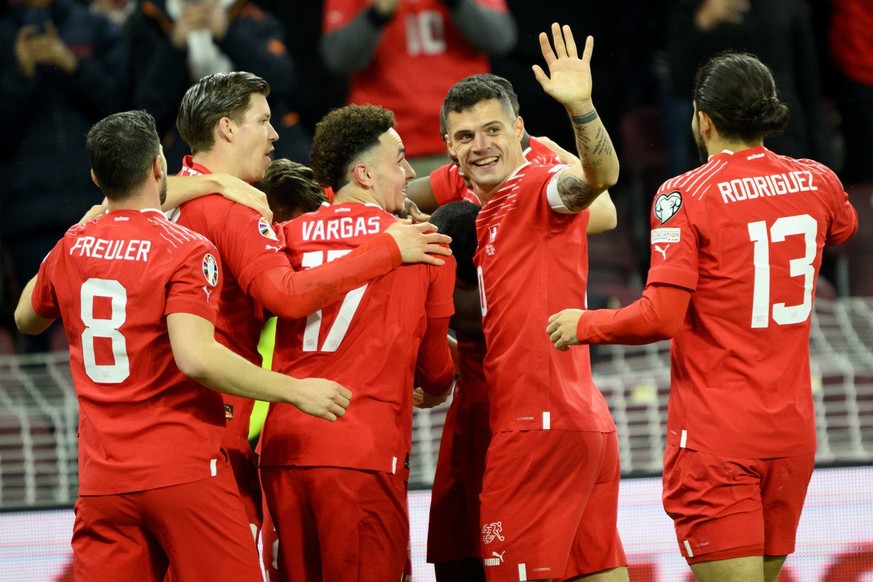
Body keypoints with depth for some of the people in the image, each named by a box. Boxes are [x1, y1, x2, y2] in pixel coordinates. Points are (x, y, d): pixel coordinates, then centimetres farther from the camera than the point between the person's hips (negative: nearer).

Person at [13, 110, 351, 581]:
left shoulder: (72, 248, 7)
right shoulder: (187, 250, -10)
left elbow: (26, 319, 27)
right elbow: (195, 357, -22)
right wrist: (295, 391, -15)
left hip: (101, 479, 5)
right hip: (183, 468, -5)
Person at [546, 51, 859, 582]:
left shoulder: (685, 195, -12)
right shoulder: (816, 182, 5)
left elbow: (661, 317, -17)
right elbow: (845, 227, 31)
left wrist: (584, 325, -1)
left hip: (715, 438, -6)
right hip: (792, 429, 6)